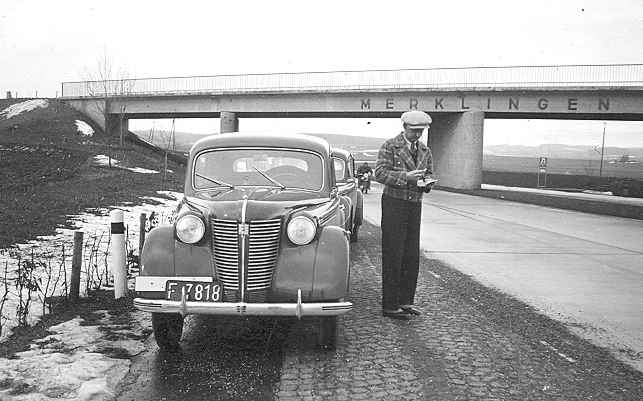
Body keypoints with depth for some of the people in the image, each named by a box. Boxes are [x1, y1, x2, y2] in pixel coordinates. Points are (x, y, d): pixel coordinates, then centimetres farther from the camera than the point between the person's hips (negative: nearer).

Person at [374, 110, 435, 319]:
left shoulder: (425, 151, 14)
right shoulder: (390, 146, -4)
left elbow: (428, 176, 17)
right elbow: (380, 173, -13)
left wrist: (426, 182, -6)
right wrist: (405, 177, -24)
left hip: (415, 206, 6)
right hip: (394, 203, -6)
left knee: (412, 256, 8)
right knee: (393, 256, -3)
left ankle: (405, 300, 20)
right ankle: (389, 306, 3)